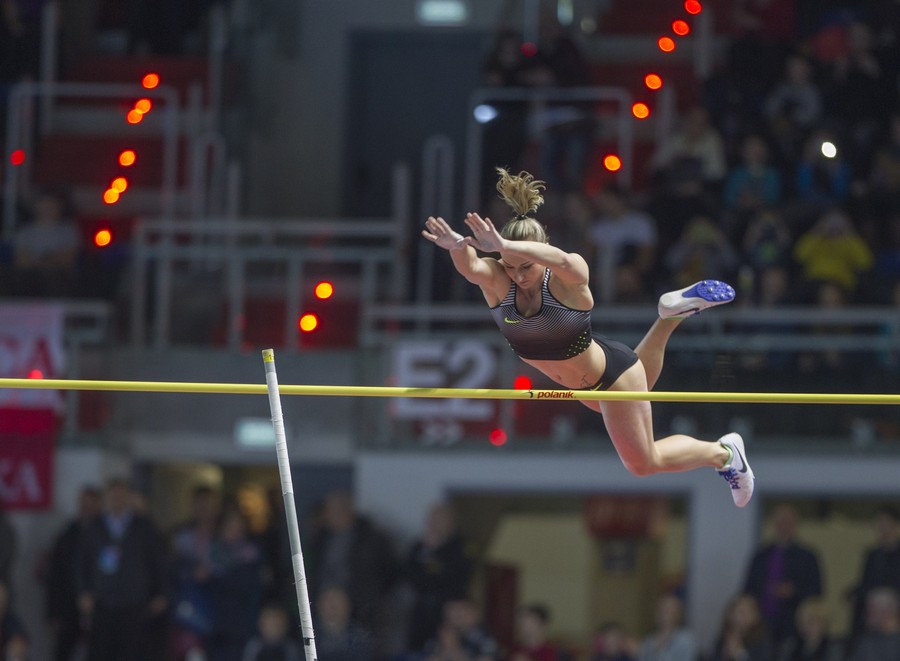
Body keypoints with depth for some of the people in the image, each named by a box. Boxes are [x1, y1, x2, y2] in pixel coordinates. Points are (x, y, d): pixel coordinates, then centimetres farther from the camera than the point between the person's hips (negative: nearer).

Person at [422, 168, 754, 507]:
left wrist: (504, 246, -78)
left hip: (611, 370, -6)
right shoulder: (496, 281, -25)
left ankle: (724, 453, 33)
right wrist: (459, 248, -73)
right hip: (579, 385, 6)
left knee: (643, 462, 9)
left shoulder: (568, 277, -35)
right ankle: (670, 316, 45)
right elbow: (470, 268, -48)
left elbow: (559, 258, -60)